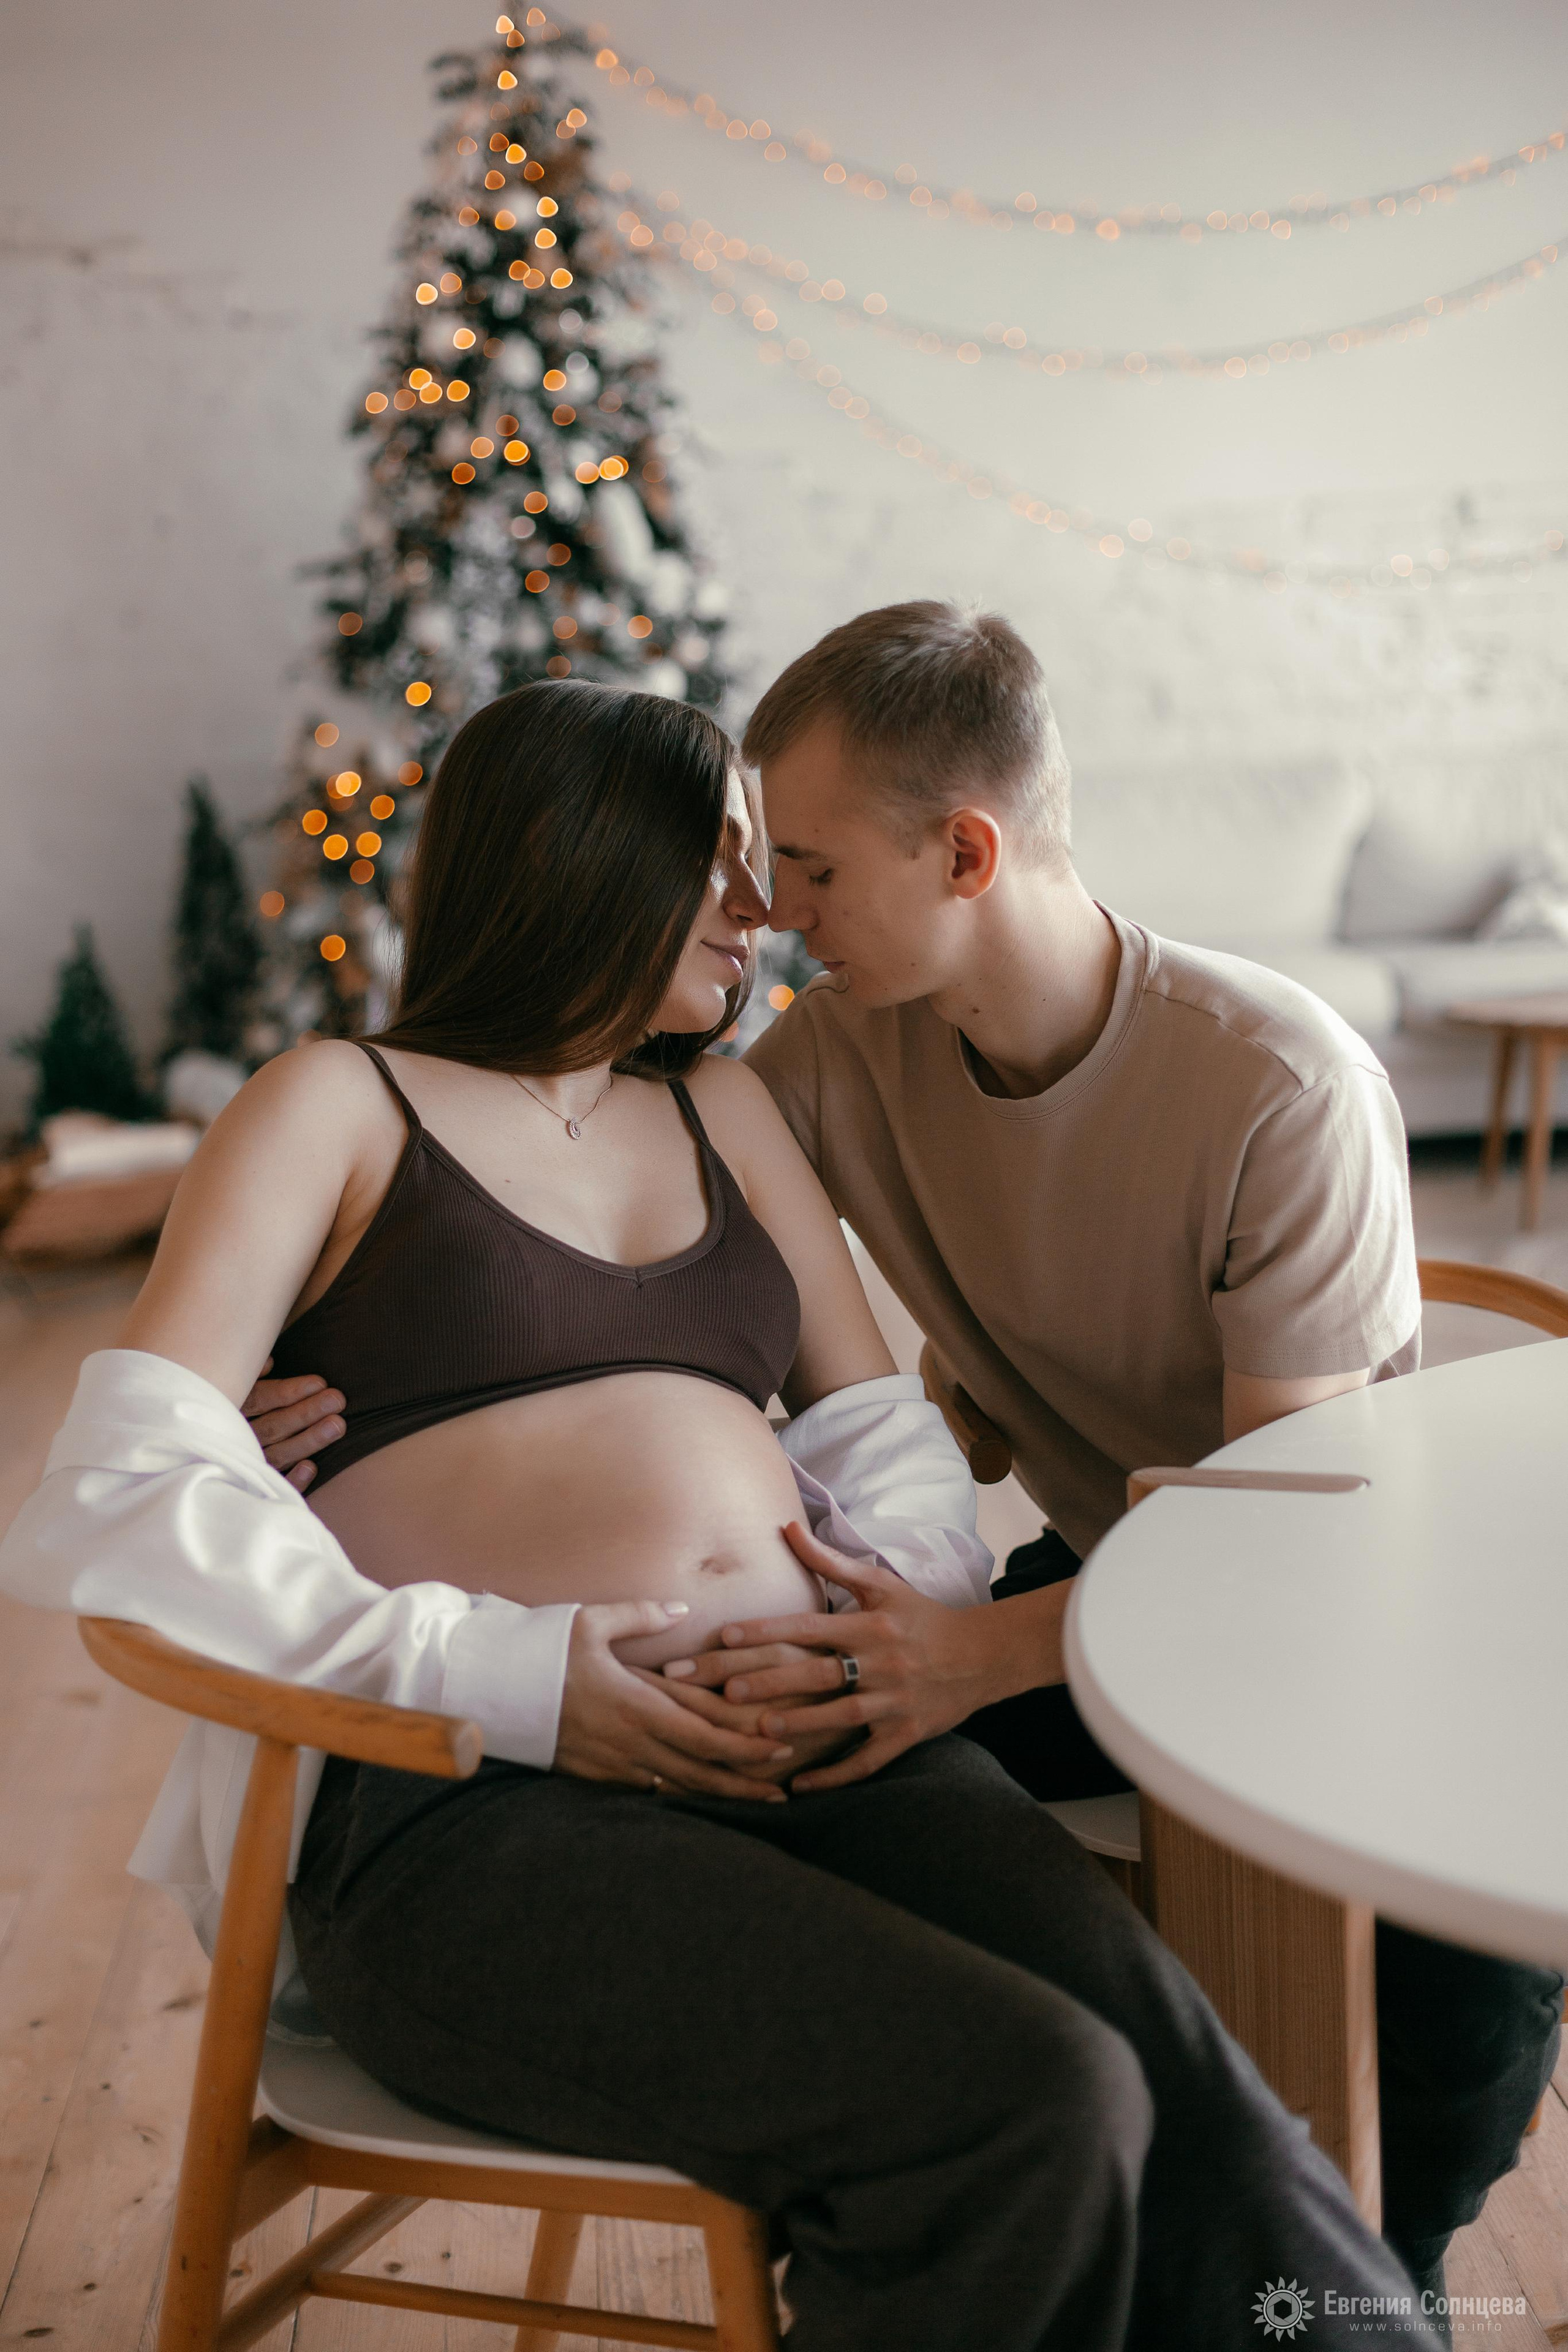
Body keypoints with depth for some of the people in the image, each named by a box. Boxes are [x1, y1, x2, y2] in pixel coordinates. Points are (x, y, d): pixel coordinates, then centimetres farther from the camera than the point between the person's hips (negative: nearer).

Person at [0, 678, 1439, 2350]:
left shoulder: (724, 1111, 26)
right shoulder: (337, 1109, 9)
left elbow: (882, 1425, 23)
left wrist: (917, 1586, -2)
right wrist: (507, 1677, -15)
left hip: (828, 1750, 5)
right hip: (482, 1809, -4)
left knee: (1171, 2076, -25)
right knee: (1034, 2104, -27)